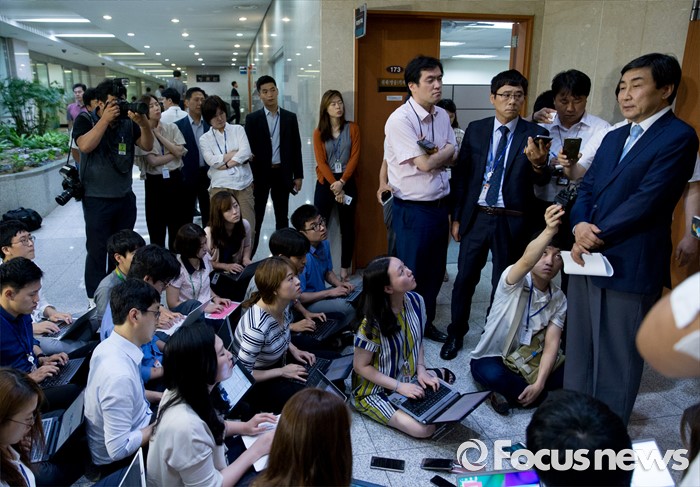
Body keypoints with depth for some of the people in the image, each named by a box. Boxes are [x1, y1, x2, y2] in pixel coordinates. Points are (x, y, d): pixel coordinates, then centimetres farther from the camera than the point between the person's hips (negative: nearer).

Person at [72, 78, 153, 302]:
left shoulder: (128, 122, 4)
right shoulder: (85, 121, -5)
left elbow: (147, 146, -3)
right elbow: (85, 146, -21)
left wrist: (143, 123, -20)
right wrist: (106, 119, -23)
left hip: (125, 197, 4)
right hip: (97, 200, -4)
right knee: (97, 251, 1)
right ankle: (95, 298, 10)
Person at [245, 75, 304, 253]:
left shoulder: (290, 117, 5)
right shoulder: (252, 118, -1)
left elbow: (296, 148, 6)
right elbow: (248, 149, -2)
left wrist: (298, 175, 2)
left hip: (282, 173, 2)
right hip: (260, 174, -2)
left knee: (282, 218, 10)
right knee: (255, 219, 4)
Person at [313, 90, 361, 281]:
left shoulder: (352, 128, 1)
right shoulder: (319, 132, 1)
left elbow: (354, 157, -5)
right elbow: (321, 162, -4)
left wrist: (342, 182, -14)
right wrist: (334, 186, -13)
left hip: (347, 182, 0)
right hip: (325, 182, 0)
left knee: (347, 226, 6)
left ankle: (345, 267, 16)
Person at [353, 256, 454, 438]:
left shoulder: (416, 301, -11)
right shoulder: (373, 323, -30)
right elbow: (360, 366, -18)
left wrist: (421, 371, -8)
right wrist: (399, 386, -21)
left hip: (408, 378, 6)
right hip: (375, 391, -6)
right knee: (425, 429, -18)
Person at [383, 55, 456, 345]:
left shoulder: (442, 115, 7)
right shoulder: (400, 120, -17)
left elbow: (452, 159, 6)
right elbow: (425, 164, -20)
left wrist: (432, 153, -14)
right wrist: (447, 150, -1)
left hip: (440, 204, 7)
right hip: (412, 209, -7)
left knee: (435, 269, 18)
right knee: (411, 272, 8)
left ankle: (427, 321, 37)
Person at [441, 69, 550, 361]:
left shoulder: (534, 134, -3)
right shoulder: (476, 130, 3)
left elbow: (541, 180, -11)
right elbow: (460, 174, 6)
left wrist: (538, 164, -35)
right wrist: (456, 217, 4)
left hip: (511, 222, -1)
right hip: (476, 217, 1)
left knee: (503, 284, 12)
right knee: (464, 279, 8)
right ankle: (456, 334, 27)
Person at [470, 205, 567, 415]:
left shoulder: (559, 299, -3)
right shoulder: (513, 281, -17)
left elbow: (551, 344, -11)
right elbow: (526, 262, -42)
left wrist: (539, 384, -23)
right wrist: (549, 231, -59)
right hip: (491, 359, -5)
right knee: (494, 376, -39)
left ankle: (510, 391, -5)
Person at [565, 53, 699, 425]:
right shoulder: (614, 138, 16)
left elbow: (646, 202, -19)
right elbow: (586, 188, 10)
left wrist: (595, 239, -14)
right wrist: (580, 226, -10)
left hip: (630, 266, -8)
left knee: (618, 360, 6)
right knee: (579, 349, 18)